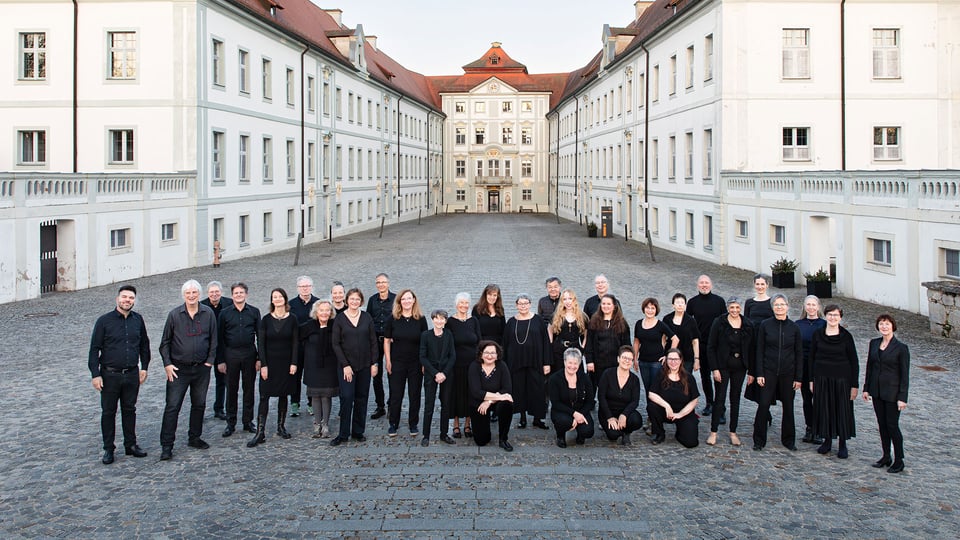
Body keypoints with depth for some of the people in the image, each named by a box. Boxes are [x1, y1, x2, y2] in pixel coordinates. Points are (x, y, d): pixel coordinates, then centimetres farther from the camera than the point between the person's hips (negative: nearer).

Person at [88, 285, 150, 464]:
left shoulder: (138, 320, 4)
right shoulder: (104, 321, -7)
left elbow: (144, 345, 16)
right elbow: (94, 349, -5)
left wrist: (144, 367, 11)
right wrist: (95, 374, -10)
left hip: (132, 374, 3)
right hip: (110, 374, -3)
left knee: (130, 410, 12)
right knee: (108, 412, 6)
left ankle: (131, 445, 23)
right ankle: (108, 449, 16)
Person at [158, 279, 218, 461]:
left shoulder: (208, 314, 0)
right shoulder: (174, 315, -4)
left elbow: (213, 340, 7)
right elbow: (165, 342, 2)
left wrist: (210, 361, 0)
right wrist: (167, 364, -6)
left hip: (202, 368, 2)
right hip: (179, 369, -2)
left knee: (199, 404, 12)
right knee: (172, 406, -5)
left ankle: (194, 438, 28)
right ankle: (166, 445, 0)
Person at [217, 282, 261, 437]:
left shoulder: (254, 312, 4)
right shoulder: (225, 313, 2)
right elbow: (219, 338, 2)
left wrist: (260, 358, 0)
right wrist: (220, 360, -2)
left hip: (249, 353, 1)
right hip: (231, 354, -1)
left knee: (249, 389, 7)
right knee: (231, 389, 5)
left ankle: (248, 421, 17)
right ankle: (231, 423, 13)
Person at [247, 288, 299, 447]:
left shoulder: (292, 319, 0)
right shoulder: (266, 319, -1)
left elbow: (295, 342, 0)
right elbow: (261, 343, -1)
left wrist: (294, 363, -7)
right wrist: (263, 365, -8)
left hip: (286, 363, 1)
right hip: (270, 362, -1)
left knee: (283, 395, 10)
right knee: (264, 396, -4)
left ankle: (281, 426, 23)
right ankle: (260, 432, -3)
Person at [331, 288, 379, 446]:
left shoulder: (367, 317, 4)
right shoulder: (339, 320, -2)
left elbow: (373, 341, 5)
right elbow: (336, 344, -3)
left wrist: (374, 363, -1)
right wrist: (345, 365, -11)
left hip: (364, 365, 2)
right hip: (346, 365, -2)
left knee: (361, 398, 6)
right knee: (346, 398, -9)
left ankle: (358, 432, 17)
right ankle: (343, 434, 1)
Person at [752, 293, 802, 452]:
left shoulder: (794, 327, 1)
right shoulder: (765, 325, -2)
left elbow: (799, 354, 4)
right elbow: (759, 351, 0)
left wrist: (798, 377, 0)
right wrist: (759, 373, -6)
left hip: (788, 373, 1)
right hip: (769, 372, -1)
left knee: (788, 406, 9)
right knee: (764, 405, -4)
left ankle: (788, 440, 23)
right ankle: (759, 440, 7)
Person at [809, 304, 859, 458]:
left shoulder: (846, 336, -5)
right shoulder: (818, 334, 1)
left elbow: (854, 361, -3)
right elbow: (812, 358, 7)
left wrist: (854, 385, -5)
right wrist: (811, 380, 3)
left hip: (841, 379, -2)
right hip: (822, 379, 2)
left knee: (842, 410, 3)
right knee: (823, 409, 7)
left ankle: (842, 444, 15)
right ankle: (827, 440, 22)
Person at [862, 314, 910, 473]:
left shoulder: (901, 347, -11)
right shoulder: (874, 343, 5)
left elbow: (905, 375, -10)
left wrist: (902, 397, -13)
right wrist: (866, 388, 9)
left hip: (892, 392, -5)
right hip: (877, 391, 5)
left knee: (892, 425, -2)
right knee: (882, 425, 12)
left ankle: (899, 461, 10)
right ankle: (886, 457, 23)